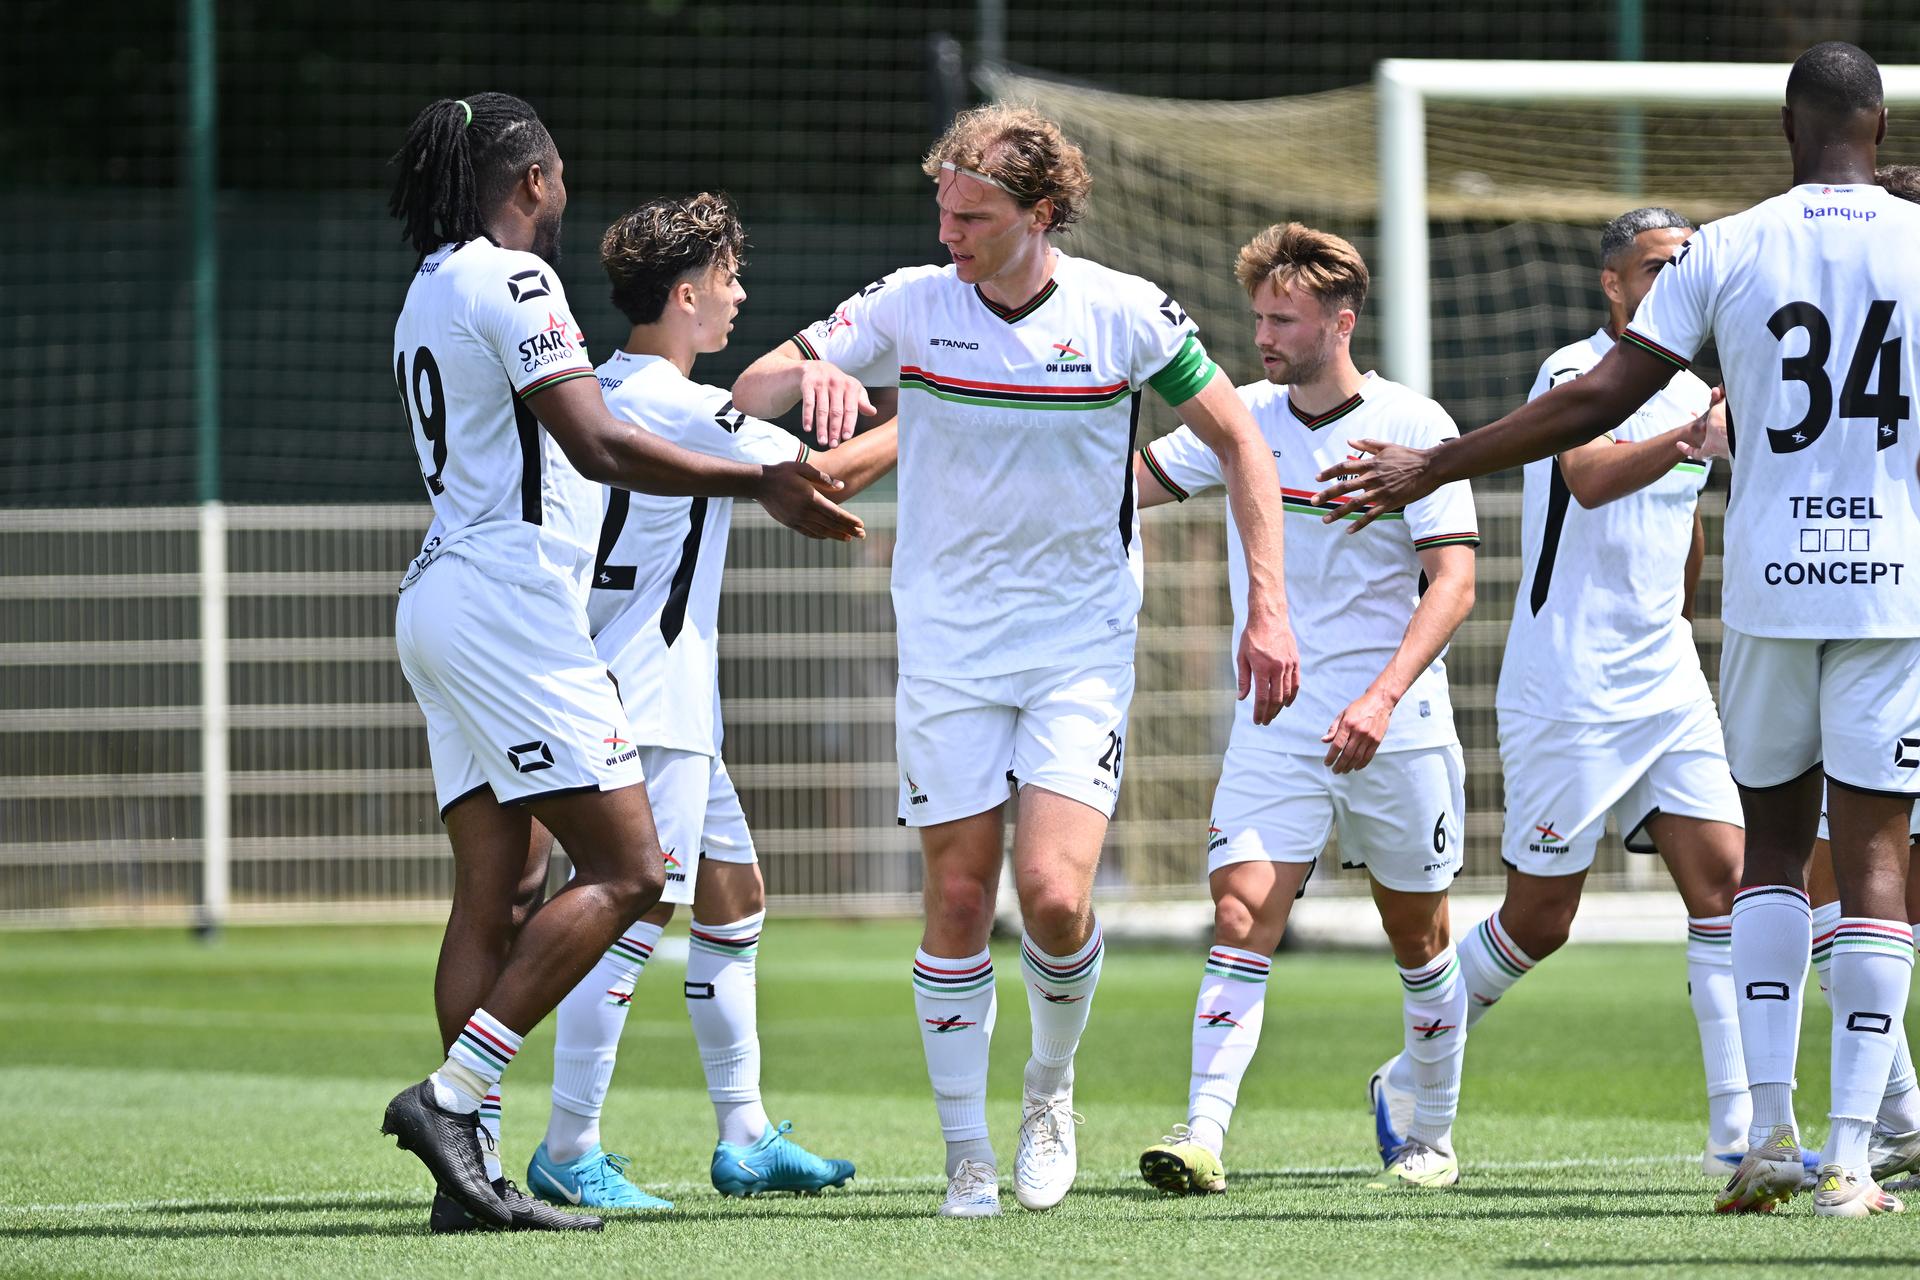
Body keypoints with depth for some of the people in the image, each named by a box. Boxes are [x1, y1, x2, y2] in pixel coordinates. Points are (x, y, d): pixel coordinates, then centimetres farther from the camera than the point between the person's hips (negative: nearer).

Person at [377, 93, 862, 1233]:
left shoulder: (429, 294, 21)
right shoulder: (511, 278, -9)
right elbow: (597, 446, -18)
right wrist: (761, 483, -15)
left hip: (439, 606, 10)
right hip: (508, 599, -10)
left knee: (498, 899, 5)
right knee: (625, 872, -11)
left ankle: (472, 1168, -2)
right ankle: (452, 1095, -18)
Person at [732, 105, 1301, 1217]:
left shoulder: (1125, 314, -7)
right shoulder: (909, 306, -3)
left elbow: (1239, 440, 3)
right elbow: (752, 392, -2)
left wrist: (1269, 608, -4)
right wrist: (814, 372, -26)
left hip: (1084, 647, -2)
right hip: (948, 650, 2)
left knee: (1054, 893, -15)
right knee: (960, 898, 0)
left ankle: (1053, 1086, 13)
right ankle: (968, 1155, 10)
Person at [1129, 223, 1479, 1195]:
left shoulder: (1413, 427, -7)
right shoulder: (1242, 419, 4)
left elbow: (1453, 583, -12)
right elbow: (1130, 485, 12)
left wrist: (1384, 695, -24)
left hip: (1397, 732, -2)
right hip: (1275, 726, 2)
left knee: (1418, 936, 9)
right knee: (1242, 915, -14)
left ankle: (1431, 1137, 26)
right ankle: (1203, 1134, -22)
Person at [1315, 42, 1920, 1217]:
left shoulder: (1726, 252, 1)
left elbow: (1598, 400, -1)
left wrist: (1431, 469, 7)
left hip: (1769, 580, 1)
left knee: (1774, 846, 15)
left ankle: (1770, 1129, 4)